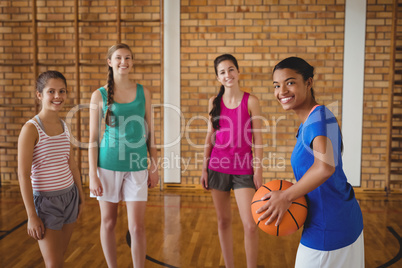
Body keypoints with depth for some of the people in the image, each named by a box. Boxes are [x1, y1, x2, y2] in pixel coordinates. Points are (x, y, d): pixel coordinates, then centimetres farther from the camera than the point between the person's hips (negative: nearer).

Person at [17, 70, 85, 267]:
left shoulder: (64, 126, 5)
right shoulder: (31, 129, -15)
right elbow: (23, 174, -16)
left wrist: (81, 195, 17)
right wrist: (31, 216, -16)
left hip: (69, 196, 6)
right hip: (45, 199, -6)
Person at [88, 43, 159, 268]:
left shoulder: (143, 93, 4)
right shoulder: (99, 95, -1)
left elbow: (149, 132, 8)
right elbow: (93, 138, 0)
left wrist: (154, 167, 5)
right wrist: (93, 175, -4)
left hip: (137, 166, 1)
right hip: (108, 165, 0)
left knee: (137, 227, -1)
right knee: (108, 222, 11)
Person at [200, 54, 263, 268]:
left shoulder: (250, 101, -4)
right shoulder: (214, 102, 4)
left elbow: (257, 138, -3)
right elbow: (210, 136, 8)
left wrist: (258, 170, -7)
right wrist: (204, 168, 6)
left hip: (243, 169, -3)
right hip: (218, 167, 3)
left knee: (250, 225, -6)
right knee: (223, 221, 12)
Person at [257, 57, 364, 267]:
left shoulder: (319, 116, -22)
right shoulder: (306, 124, 8)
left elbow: (325, 166, -38)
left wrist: (286, 196, -27)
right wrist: (288, 194, 4)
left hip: (328, 230, -9)